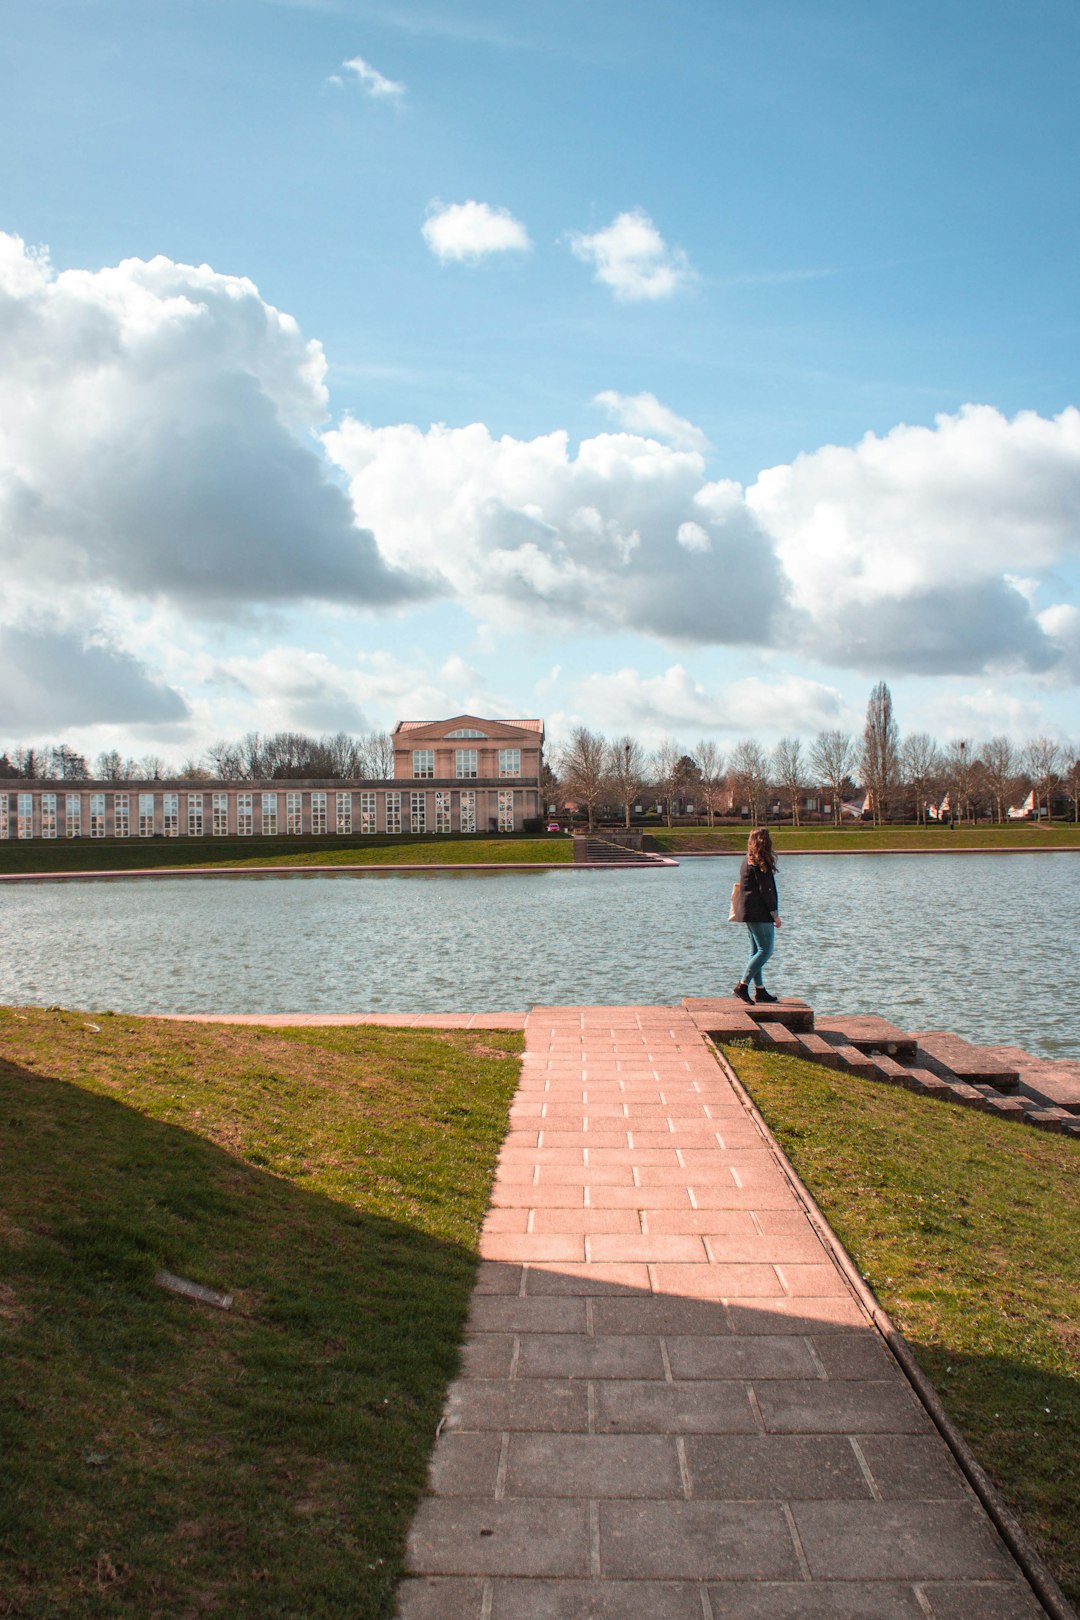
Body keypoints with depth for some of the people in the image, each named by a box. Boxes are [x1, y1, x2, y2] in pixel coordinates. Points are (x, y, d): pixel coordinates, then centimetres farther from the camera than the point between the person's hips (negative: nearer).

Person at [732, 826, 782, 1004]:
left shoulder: (748, 860, 14)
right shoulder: (761, 862, -14)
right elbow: (765, 890, -17)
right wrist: (774, 913, -13)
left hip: (748, 910, 10)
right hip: (759, 911, -10)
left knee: (756, 950, 12)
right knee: (766, 950, -9)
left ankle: (760, 990, 15)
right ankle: (743, 985, -15)